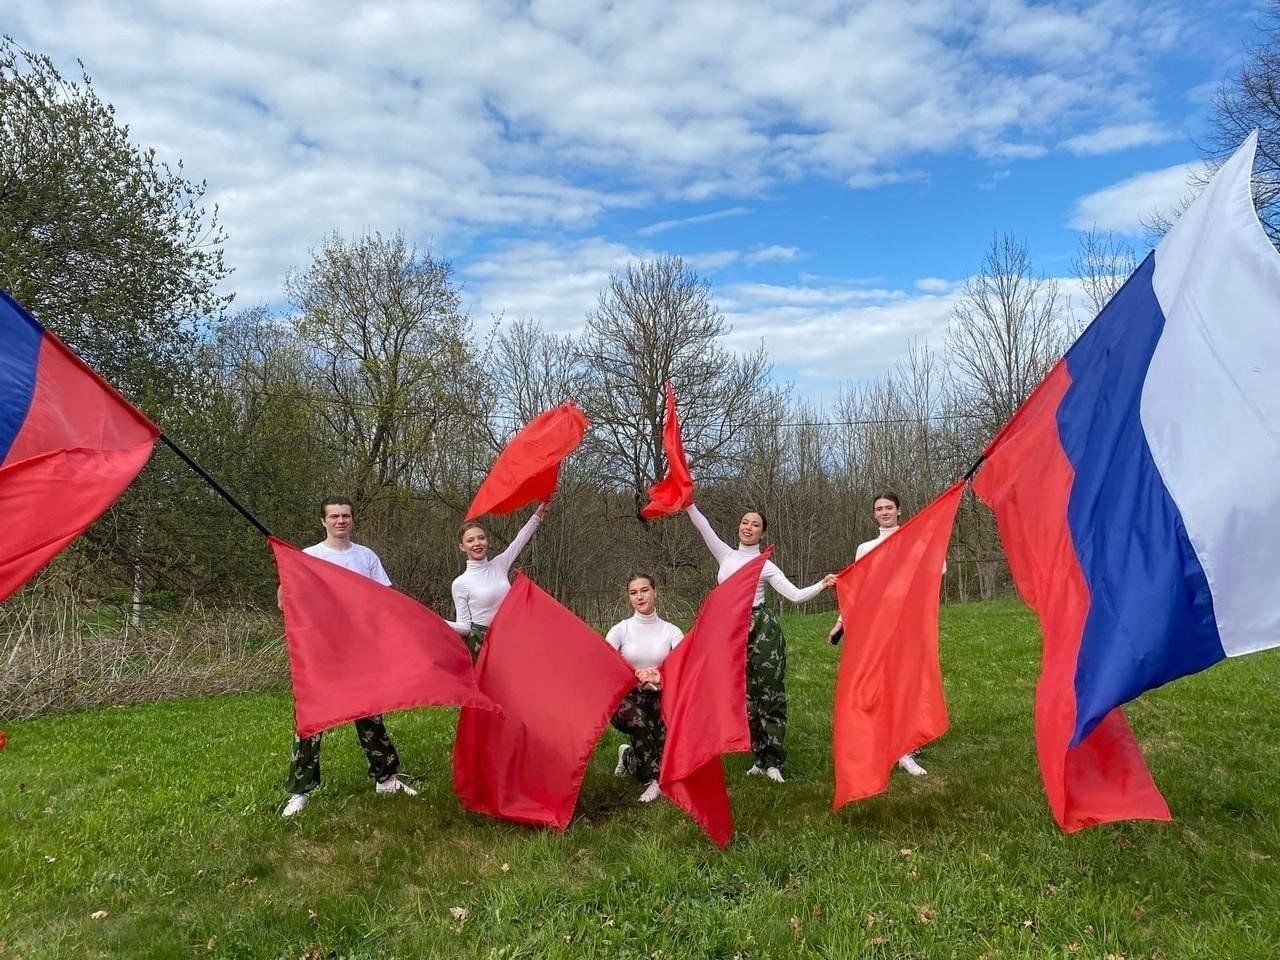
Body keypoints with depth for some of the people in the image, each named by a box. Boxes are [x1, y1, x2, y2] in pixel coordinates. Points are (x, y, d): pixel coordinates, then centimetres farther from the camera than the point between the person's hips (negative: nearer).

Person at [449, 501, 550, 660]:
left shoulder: (499, 565, 5)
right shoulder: (460, 584, -7)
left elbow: (521, 539, 15)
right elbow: (464, 626, -8)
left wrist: (538, 513, 16)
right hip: (478, 645, -4)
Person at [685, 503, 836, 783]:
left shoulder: (766, 566, 2)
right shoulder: (726, 555, 12)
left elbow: (796, 595, -3)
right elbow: (703, 527, 4)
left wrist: (822, 585, -17)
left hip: (763, 628, -3)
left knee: (769, 692, -1)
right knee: (745, 694, 7)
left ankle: (772, 760, 7)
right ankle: (762, 756, 18)